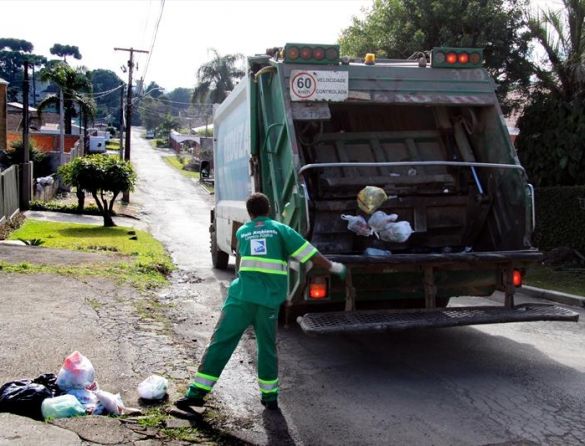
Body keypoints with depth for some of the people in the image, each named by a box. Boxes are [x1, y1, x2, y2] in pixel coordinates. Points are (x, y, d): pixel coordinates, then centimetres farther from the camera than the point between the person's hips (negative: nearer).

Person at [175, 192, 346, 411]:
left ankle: (197, 392, 2)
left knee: (220, 342, 3)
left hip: (241, 296, 1)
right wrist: (334, 267, 12)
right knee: (267, 348, 14)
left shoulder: (242, 232, 15)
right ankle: (270, 396, 22)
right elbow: (309, 253, 2)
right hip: (269, 300, 0)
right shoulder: (280, 229, 7)